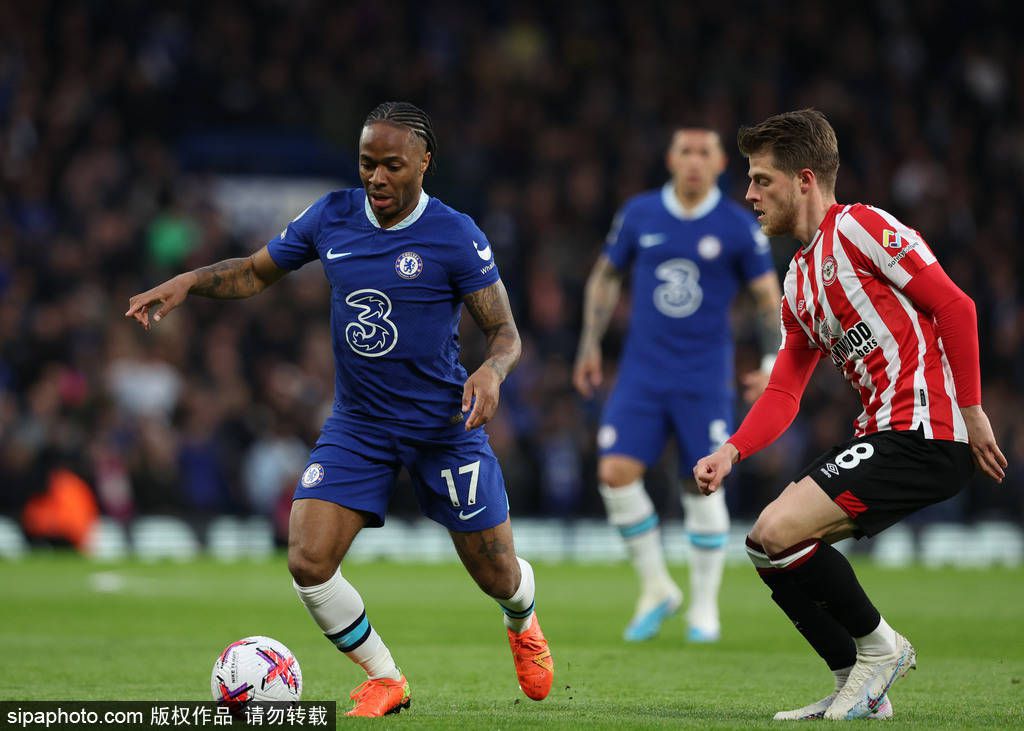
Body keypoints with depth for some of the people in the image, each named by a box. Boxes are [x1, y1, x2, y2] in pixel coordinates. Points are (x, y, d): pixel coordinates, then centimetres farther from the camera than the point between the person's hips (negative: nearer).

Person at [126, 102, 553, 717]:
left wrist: (493, 371, -31)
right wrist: (187, 283, -6)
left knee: (498, 576, 7)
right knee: (308, 564, -15)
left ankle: (523, 624, 47)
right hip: (357, 427, 3)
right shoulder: (332, 217, -2)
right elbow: (256, 272, 11)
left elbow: (505, 331, -9)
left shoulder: (456, 236, -13)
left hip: (445, 427, -3)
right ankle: (385, 682, 8)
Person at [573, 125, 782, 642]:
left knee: (703, 486, -4)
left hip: (705, 379, -2)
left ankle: (704, 607, 12)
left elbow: (769, 299, 5)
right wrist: (590, 347, 11)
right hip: (641, 372, 2)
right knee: (616, 474, -12)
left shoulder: (738, 227, -2)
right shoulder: (638, 214, 4)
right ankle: (656, 589, 5)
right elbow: (606, 276, 16)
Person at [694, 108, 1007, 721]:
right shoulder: (800, 280, 21)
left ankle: (879, 647, 1)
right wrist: (731, 453, 0)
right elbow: (783, 393, 17)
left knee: (777, 533, -18)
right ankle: (861, 690, 12)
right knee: (772, 550, 8)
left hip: (923, 431, -10)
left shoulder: (861, 227, -7)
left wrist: (972, 413, -15)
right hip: (882, 435, 10)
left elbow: (955, 306, -13)